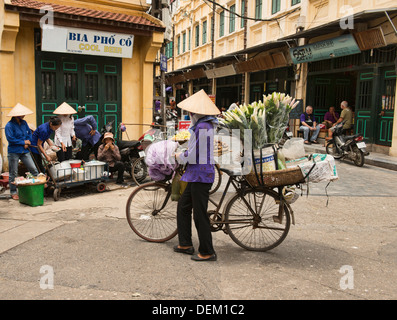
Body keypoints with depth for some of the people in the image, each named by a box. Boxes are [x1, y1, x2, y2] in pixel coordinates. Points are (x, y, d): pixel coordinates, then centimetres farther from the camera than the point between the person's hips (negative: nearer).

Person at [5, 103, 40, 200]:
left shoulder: (24, 123, 7)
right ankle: (13, 192, 16)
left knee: (34, 169, -1)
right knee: (13, 173, 6)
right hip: (14, 152, -5)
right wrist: (23, 142, -12)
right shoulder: (9, 125, -12)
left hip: (24, 151, 5)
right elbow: (10, 139, -17)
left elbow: (29, 133, 15)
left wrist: (27, 143, -3)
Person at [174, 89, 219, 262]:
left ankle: (207, 252, 8)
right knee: (183, 206, 18)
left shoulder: (202, 127, -19)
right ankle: (185, 244, 29)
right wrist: (184, 154, 18)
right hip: (197, 175, 11)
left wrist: (180, 156, -3)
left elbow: (194, 155, -20)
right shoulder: (205, 125, 14)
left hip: (201, 175, -11)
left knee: (200, 215, -3)